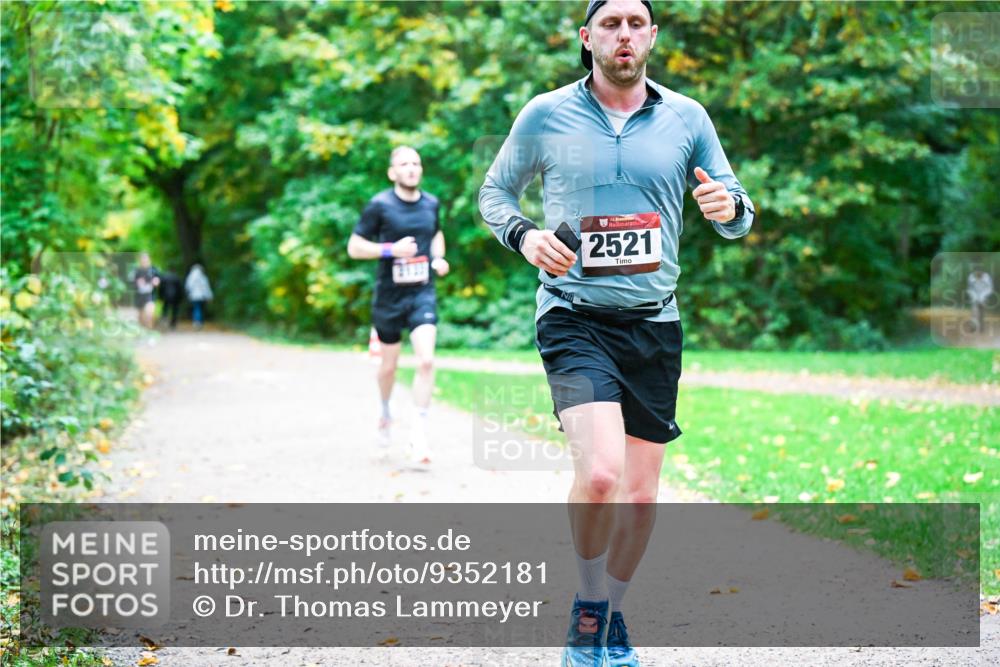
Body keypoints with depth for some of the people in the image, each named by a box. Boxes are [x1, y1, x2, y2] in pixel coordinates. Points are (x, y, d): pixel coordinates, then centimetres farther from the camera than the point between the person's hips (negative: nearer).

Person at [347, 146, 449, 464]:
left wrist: (438, 258, 6)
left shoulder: (431, 203, 5)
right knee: (389, 364, 13)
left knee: (426, 361, -16)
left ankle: (419, 433, -10)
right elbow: (354, 247, -6)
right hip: (389, 295, -2)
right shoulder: (379, 205, -8)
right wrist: (391, 249, -19)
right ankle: (385, 417, 41)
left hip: (423, 293, 2)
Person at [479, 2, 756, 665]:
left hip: (654, 323, 3)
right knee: (600, 473, -22)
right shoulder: (545, 116, 0)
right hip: (574, 317, -3)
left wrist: (730, 206, -13)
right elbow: (495, 190, 13)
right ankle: (588, 611, 3)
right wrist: (523, 235, -8)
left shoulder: (687, 117, 5)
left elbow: (736, 217, 12)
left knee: (641, 495, 8)